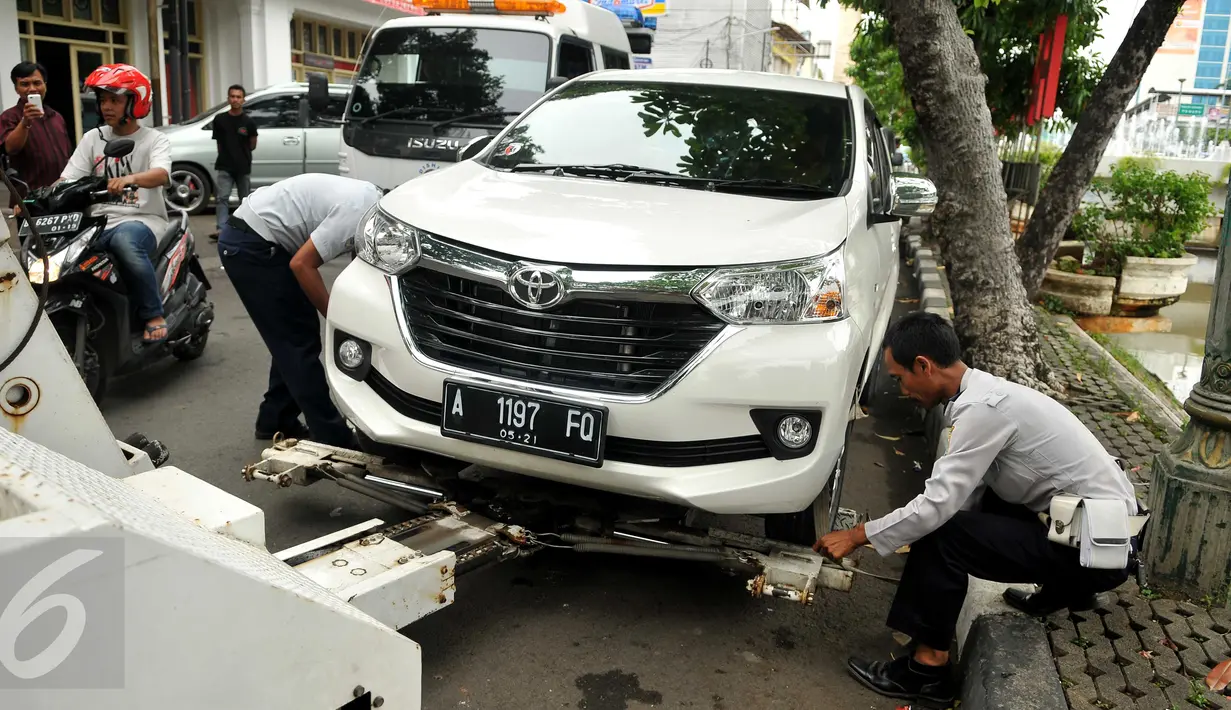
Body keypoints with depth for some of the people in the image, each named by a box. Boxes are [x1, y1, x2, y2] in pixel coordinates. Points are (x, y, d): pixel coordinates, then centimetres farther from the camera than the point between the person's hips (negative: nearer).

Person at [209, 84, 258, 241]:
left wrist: (239, 153, 10)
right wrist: (227, 153, 12)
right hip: (225, 166, 0)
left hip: (243, 167, 0)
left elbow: (252, 145, 6)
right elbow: (219, 141, 12)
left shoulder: (249, 122, -2)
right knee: (223, 197, -10)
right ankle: (221, 229, -18)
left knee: (245, 199, 10)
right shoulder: (220, 120, 1)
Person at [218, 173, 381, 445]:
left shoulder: (371, 200, 6)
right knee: (299, 341, -6)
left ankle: (276, 421, 25)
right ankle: (330, 437, 0)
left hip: (250, 237, 10)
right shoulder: (356, 214, -23)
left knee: (294, 339, 14)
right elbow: (301, 264, -22)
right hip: (251, 246, -10)